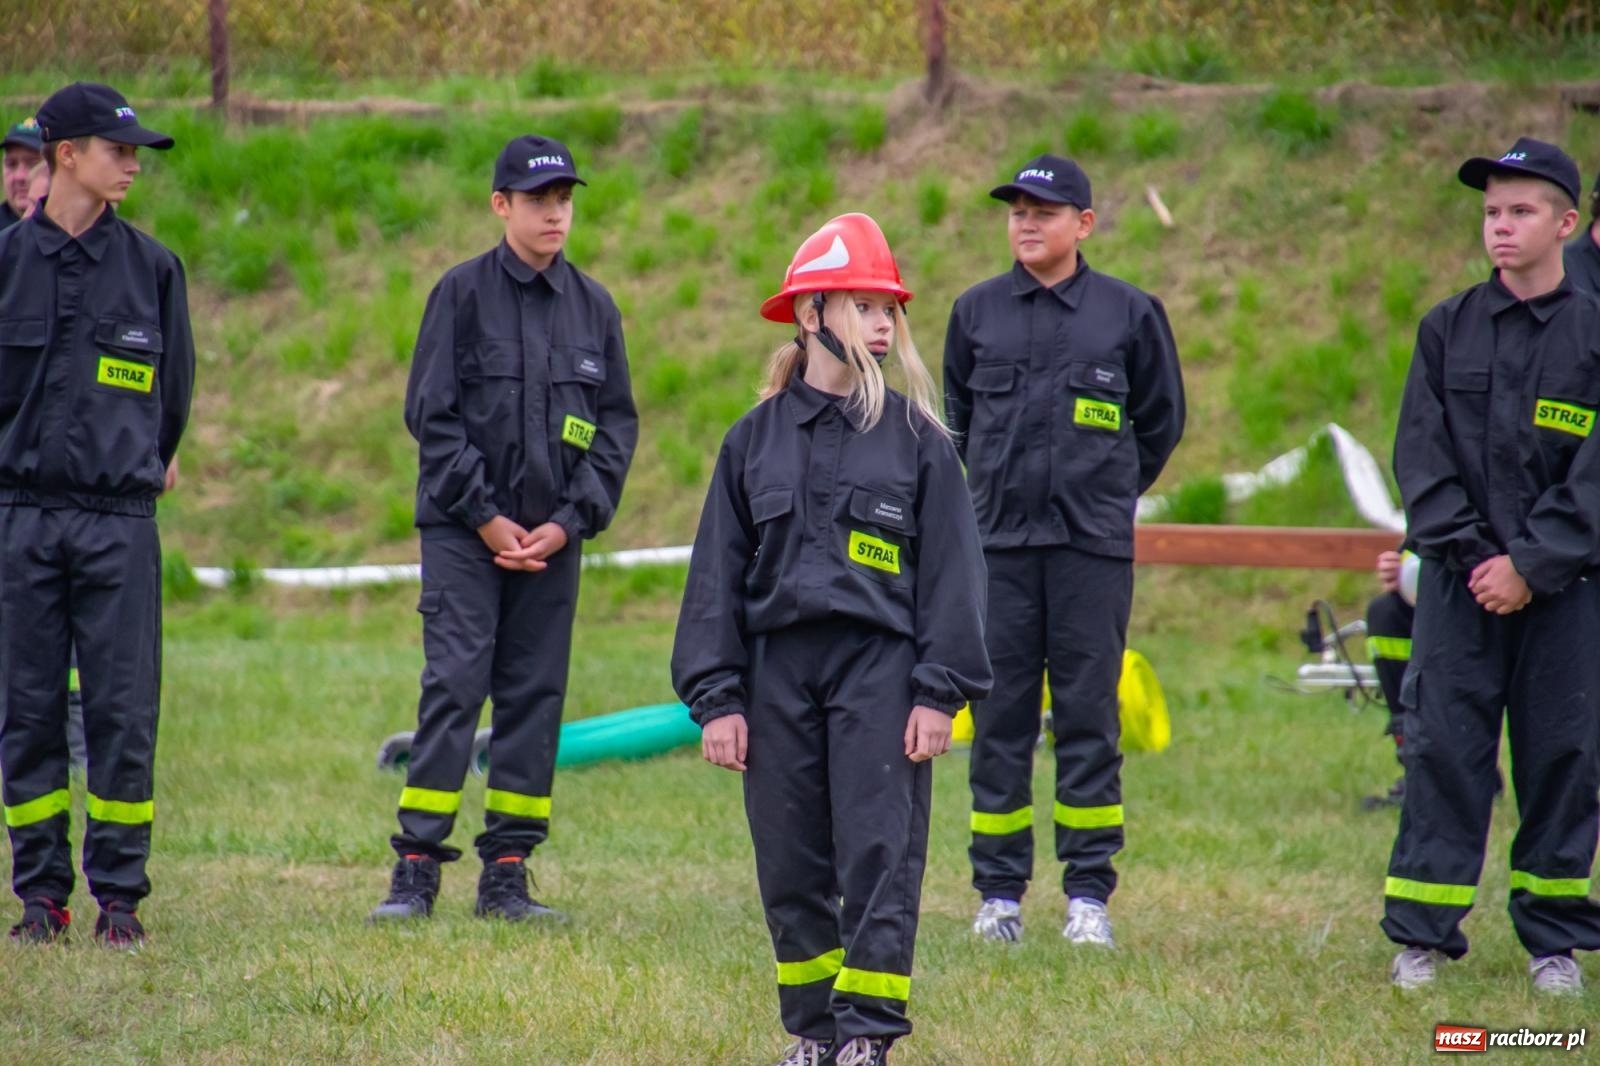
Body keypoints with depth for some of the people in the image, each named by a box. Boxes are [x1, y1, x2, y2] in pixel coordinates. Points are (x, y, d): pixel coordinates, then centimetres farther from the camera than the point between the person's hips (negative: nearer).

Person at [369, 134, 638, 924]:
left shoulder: (594, 307, 10)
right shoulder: (462, 294, -1)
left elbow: (617, 423, 9)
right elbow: (431, 414, -4)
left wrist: (571, 521, -4)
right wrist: (485, 517, -9)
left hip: (554, 537, 4)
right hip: (463, 531, -4)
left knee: (536, 695, 3)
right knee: (453, 686, -10)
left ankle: (507, 873, 8)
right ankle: (416, 868, -8)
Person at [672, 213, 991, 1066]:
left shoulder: (915, 438, 4)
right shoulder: (756, 440, 10)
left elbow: (950, 568, 3)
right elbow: (717, 574, 10)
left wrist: (940, 691, -5)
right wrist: (716, 698, 3)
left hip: (881, 672, -2)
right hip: (778, 670, 3)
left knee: (879, 854, -8)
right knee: (790, 863, 5)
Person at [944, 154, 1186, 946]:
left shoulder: (1129, 313, 2)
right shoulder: (977, 310, 7)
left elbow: (1162, 419, 13)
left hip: (1093, 545, -1)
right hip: (1000, 540, 2)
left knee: (1089, 713, -1)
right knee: (1000, 714, 2)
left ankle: (1089, 892, 4)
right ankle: (999, 891, 8)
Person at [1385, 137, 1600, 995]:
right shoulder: (1448, 329, 7)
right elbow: (1422, 456, 3)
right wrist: (1469, 553, -8)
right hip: (1462, 582, 1)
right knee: (1442, 748, -2)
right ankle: (1422, 936, 2)